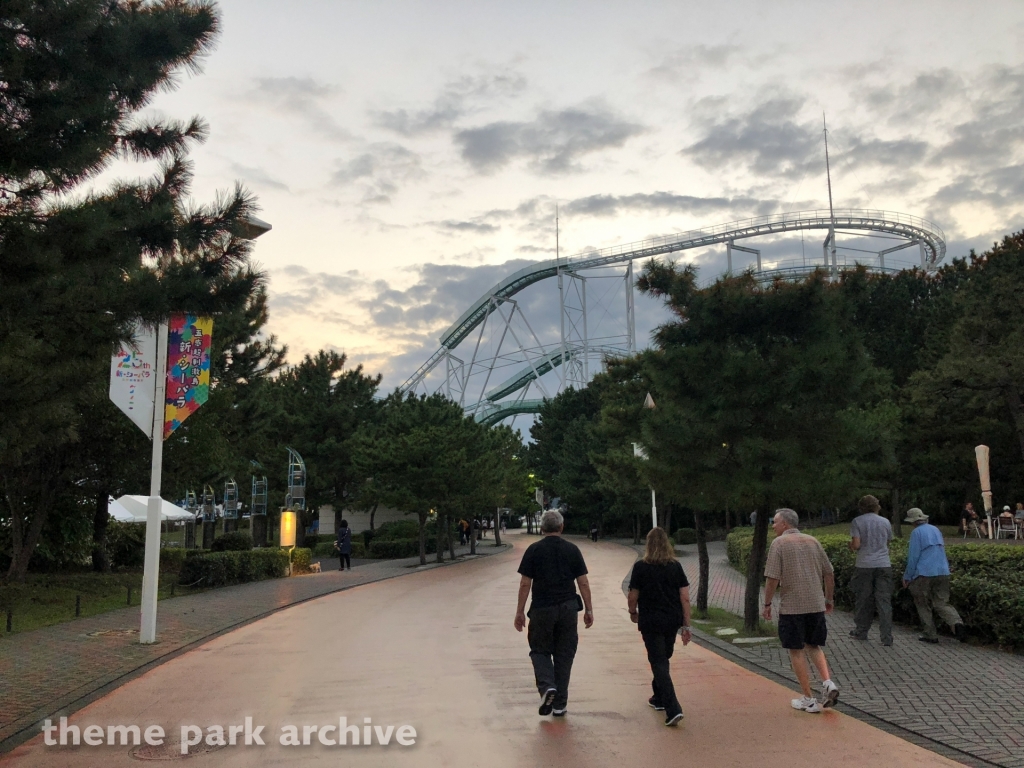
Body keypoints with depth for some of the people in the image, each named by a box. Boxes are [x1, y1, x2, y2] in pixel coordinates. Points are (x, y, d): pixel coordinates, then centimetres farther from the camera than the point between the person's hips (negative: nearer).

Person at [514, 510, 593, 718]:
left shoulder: (534, 550, -3)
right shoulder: (572, 549, 3)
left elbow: (525, 584, -4)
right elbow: (583, 583, 1)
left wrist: (520, 612, 2)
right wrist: (589, 610, 9)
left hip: (542, 609, -2)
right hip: (568, 609, 2)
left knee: (540, 650, 13)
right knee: (564, 655, 11)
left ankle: (546, 686, -12)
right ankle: (560, 704, 14)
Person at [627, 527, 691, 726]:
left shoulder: (641, 567, -9)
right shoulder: (676, 566, 0)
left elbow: (632, 597, -6)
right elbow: (685, 597, -2)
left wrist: (633, 613, 14)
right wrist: (686, 625, 4)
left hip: (651, 622, -4)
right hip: (673, 621, 4)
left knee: (659, 662, -2)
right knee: (663, 659, 22)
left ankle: (673, 708, -13)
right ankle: (659, 698, 37)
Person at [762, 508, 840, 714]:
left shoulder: (779, 543, -7)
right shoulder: (812, 541, 9)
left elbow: (773, 578, -13)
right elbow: (828, 574, 11)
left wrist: (767, 604, -3)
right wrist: (828, 599, 22)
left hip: (791, 607, -5)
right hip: (816, 605, 5)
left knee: (796, 651, 6)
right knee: (813, 646, 20)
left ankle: (808, 700, 10)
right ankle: (828, 683, 0)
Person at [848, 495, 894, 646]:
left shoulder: (857, 522, -3)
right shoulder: (885, 522, 7)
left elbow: (856, 545, -10)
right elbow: (888, 543, 16)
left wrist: (850, 545, 11)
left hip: (864, 566, -2)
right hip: (884, 565, 2)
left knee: (863, 600, 10)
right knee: (884, 602, 2)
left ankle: (861, 632, 21)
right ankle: (886, 637, -1)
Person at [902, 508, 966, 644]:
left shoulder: (917, 532, -7)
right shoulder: (936, 530, 13)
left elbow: (913, 556, -9)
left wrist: (907, 577, -1)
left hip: (924, 574, -6)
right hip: (942, 573, 6)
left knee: (924, 606, 8)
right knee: (942, 603, 6)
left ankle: (931, 635, 8)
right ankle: (957, 623, -20)